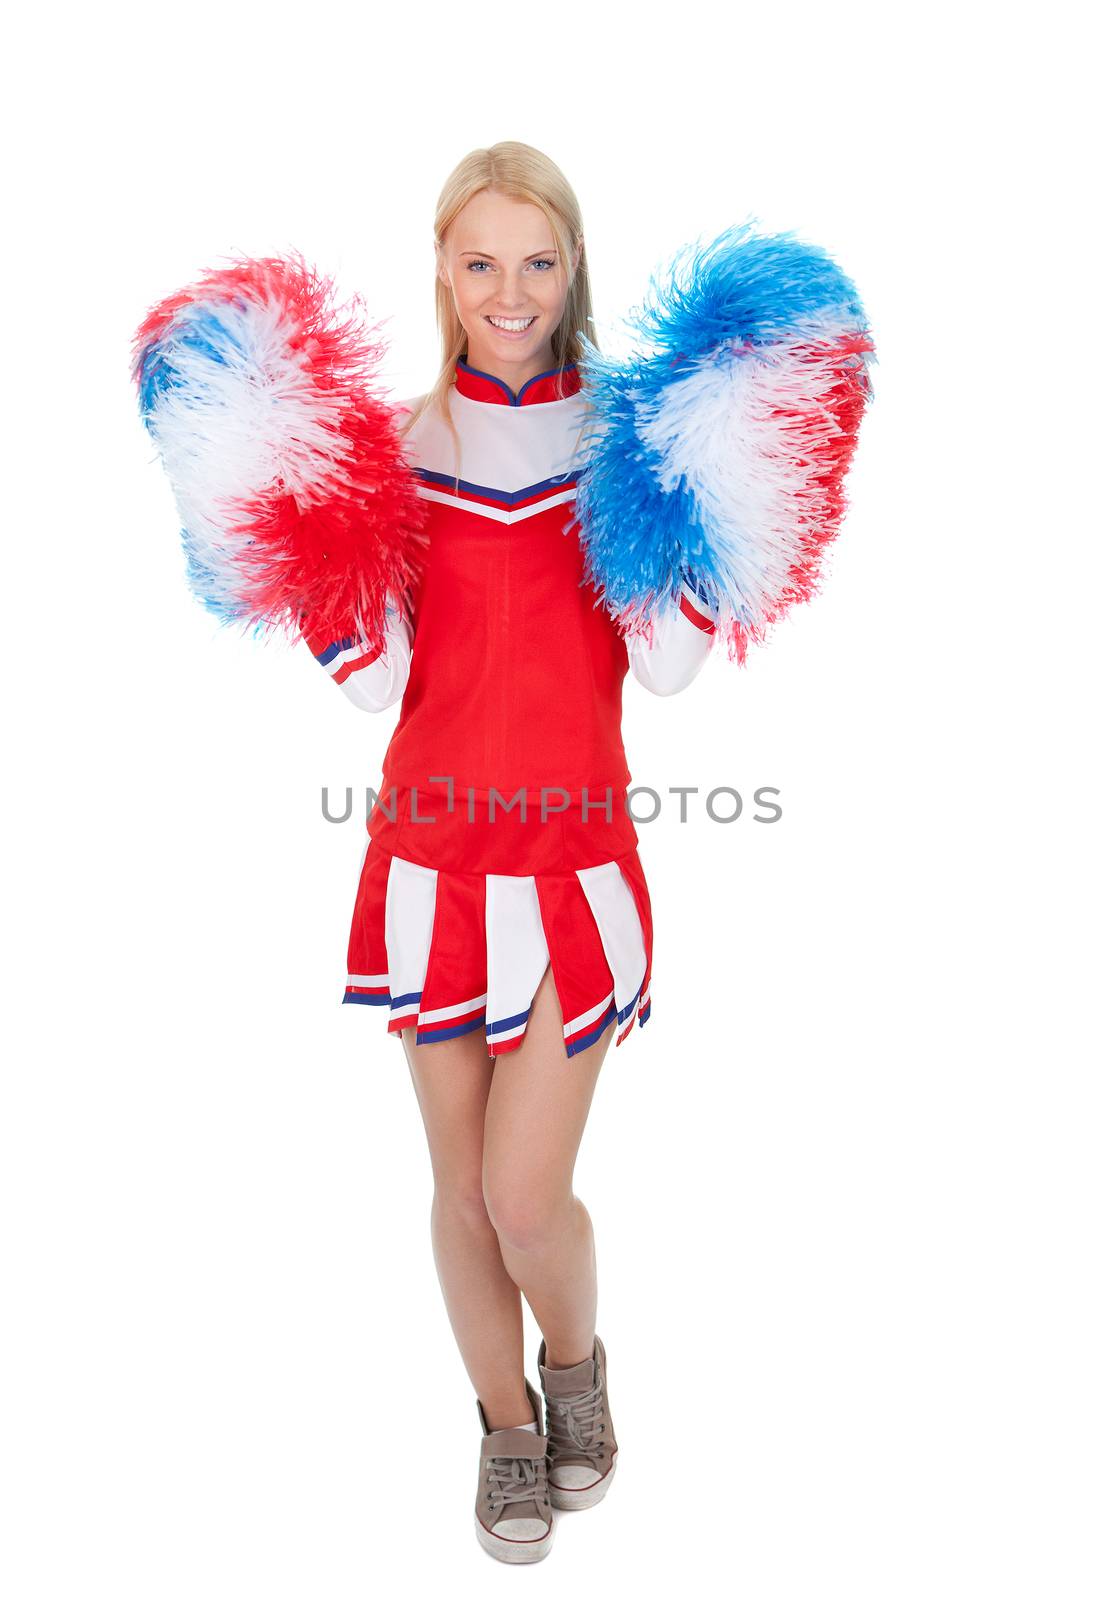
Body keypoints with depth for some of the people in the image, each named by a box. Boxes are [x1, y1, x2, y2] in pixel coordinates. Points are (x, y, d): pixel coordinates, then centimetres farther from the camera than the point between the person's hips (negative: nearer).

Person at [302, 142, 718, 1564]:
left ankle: (577, 1358, 35)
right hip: (436, 855, 2)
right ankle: (508, 1421, 40)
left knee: (526, 1195, -2)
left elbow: (665, 668, -6)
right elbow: (376, 681, -3)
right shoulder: (397, 443, 2)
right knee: (463, 1185, 12)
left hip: (574, 860, -1)